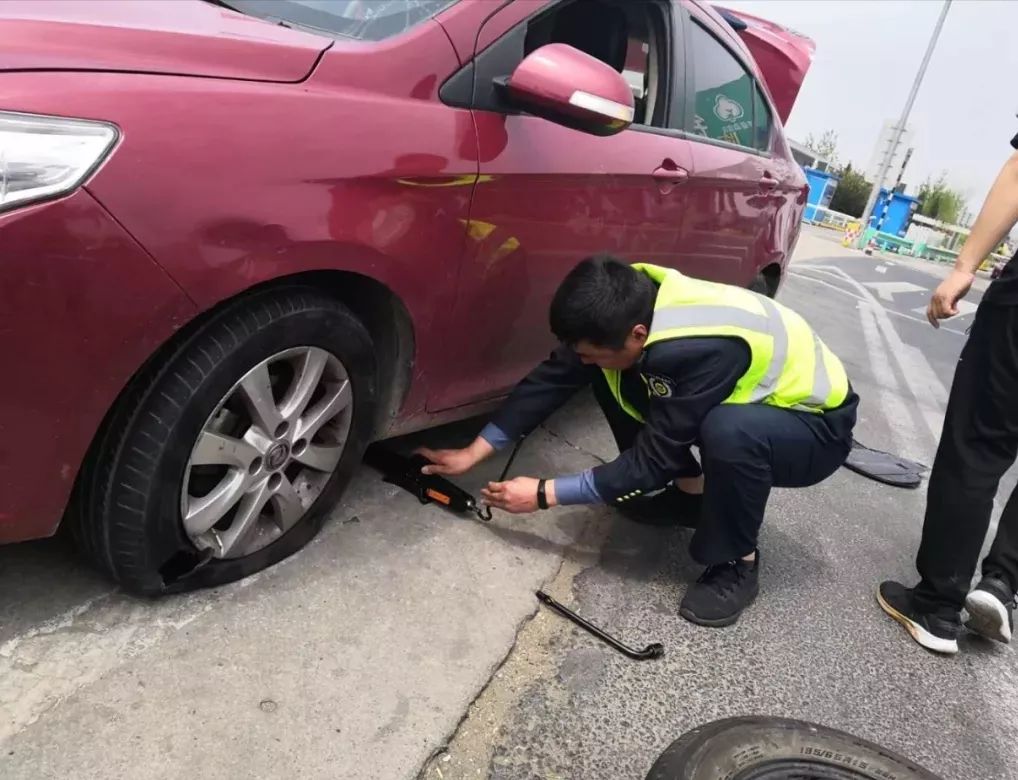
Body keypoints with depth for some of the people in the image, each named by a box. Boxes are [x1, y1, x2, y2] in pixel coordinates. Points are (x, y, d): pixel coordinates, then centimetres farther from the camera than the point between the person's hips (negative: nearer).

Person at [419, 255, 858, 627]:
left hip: (816, 424, -6)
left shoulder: (704, 349, -39)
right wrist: (474, 453, -11)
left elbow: (653, 458, -30)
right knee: (608, 378, -8)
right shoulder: (630, 302, -18)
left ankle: (736, 565, -12)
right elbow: (553, 378, -12)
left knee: (729, 431, -40)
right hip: (742, 399, 7)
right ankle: (688, 490, 8)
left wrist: (544, 495, -24)